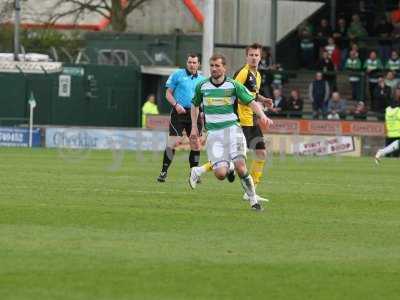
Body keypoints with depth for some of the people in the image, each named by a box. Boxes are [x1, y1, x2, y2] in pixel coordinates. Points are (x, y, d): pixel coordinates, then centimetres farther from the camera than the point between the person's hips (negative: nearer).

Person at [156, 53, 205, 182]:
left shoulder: (202, 80, 12)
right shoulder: (177, 75, 3)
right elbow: (168, 94, 4)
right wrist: (176, 105, -13)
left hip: (195, 114, 4)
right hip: (179, 113, -4)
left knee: (196, 144, 4)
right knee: (173, 142, -11)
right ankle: (164, 171, -3)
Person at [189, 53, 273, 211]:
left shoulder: (233, 85, 0)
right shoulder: (202, 86, 6)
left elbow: (251, 102, -3)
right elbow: (195, 105, 24)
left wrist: (262, 116, -21)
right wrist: (194, 127, 18)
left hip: (232, 128, -1)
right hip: (213, 132, 1)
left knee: (240, 167, -20)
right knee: (221, 174, -15)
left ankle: (253, 201, -7)